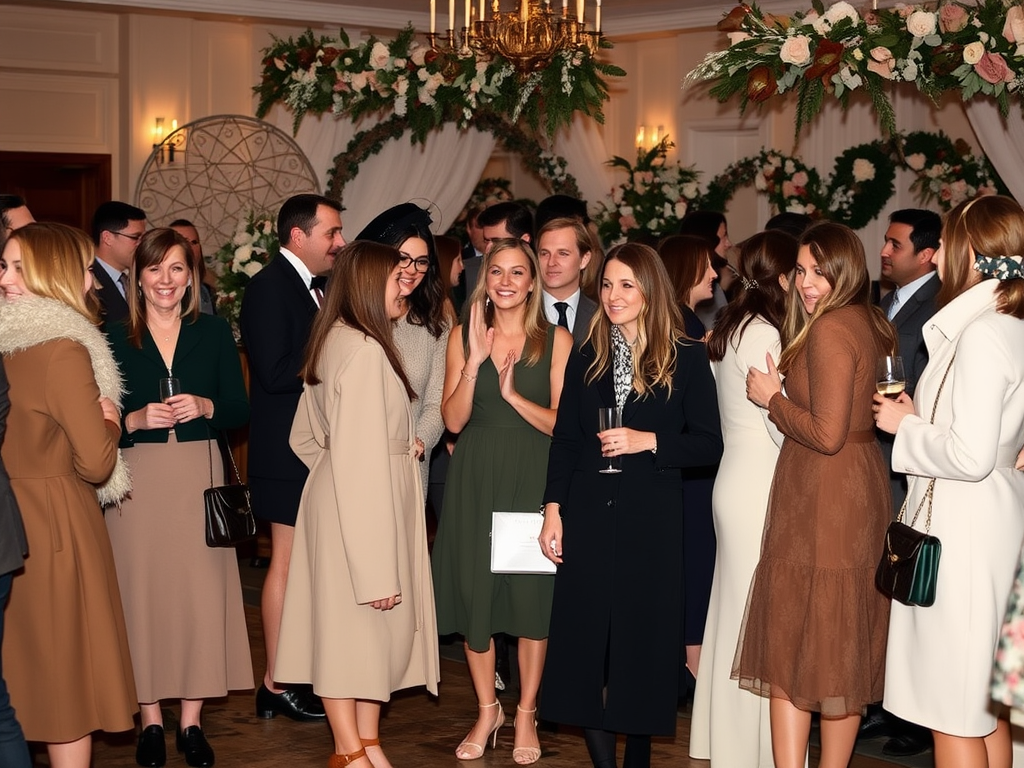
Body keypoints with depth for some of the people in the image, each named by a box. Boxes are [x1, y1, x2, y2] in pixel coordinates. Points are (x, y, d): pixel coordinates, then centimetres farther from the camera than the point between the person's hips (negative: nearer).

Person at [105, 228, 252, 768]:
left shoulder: (213, 333, 6)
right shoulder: (114, 339, 1)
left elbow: (240, 410, 5)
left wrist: (205, 407, -13)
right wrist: (138, 419, -17)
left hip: (199, 475, 1)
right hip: (138, 479, -1)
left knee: (201, 592, 0)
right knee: (142, 593, 0)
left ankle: (192, 723, 9)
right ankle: (151, 721, 11)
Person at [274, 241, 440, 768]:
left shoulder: (333, 342, 10)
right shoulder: (366, 351, -20)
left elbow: (306, 438, 20)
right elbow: (362, 464, -24)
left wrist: (401, 443, 16)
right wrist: (378, 569, -23)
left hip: (332, 495, 10)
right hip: (364, 507, -10)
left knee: (380, 626, 15)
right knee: (358, 621, 1)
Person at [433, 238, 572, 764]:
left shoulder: (555, 340, 0)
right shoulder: (464, 336, 4)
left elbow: (562, 423, -6)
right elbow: (454, 420, -3)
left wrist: (513, 394, -19)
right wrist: (476, 361, -14)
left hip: (533, 479, -2)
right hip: (475, 479, 2)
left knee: (532, 594, 2)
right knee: (474, 593, 4)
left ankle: (526, 715, 18)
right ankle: (487, 711, 21)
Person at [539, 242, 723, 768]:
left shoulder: (686, 359, 1)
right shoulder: (586, 359, 11)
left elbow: (708, 445, -1)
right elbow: (564, 442, 10)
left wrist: (649, 441, -15)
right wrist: (553, 509, 1)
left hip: (651, 521, -2)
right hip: (588, 517, 3)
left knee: (643, 642, 3)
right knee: (585, 645, 1)